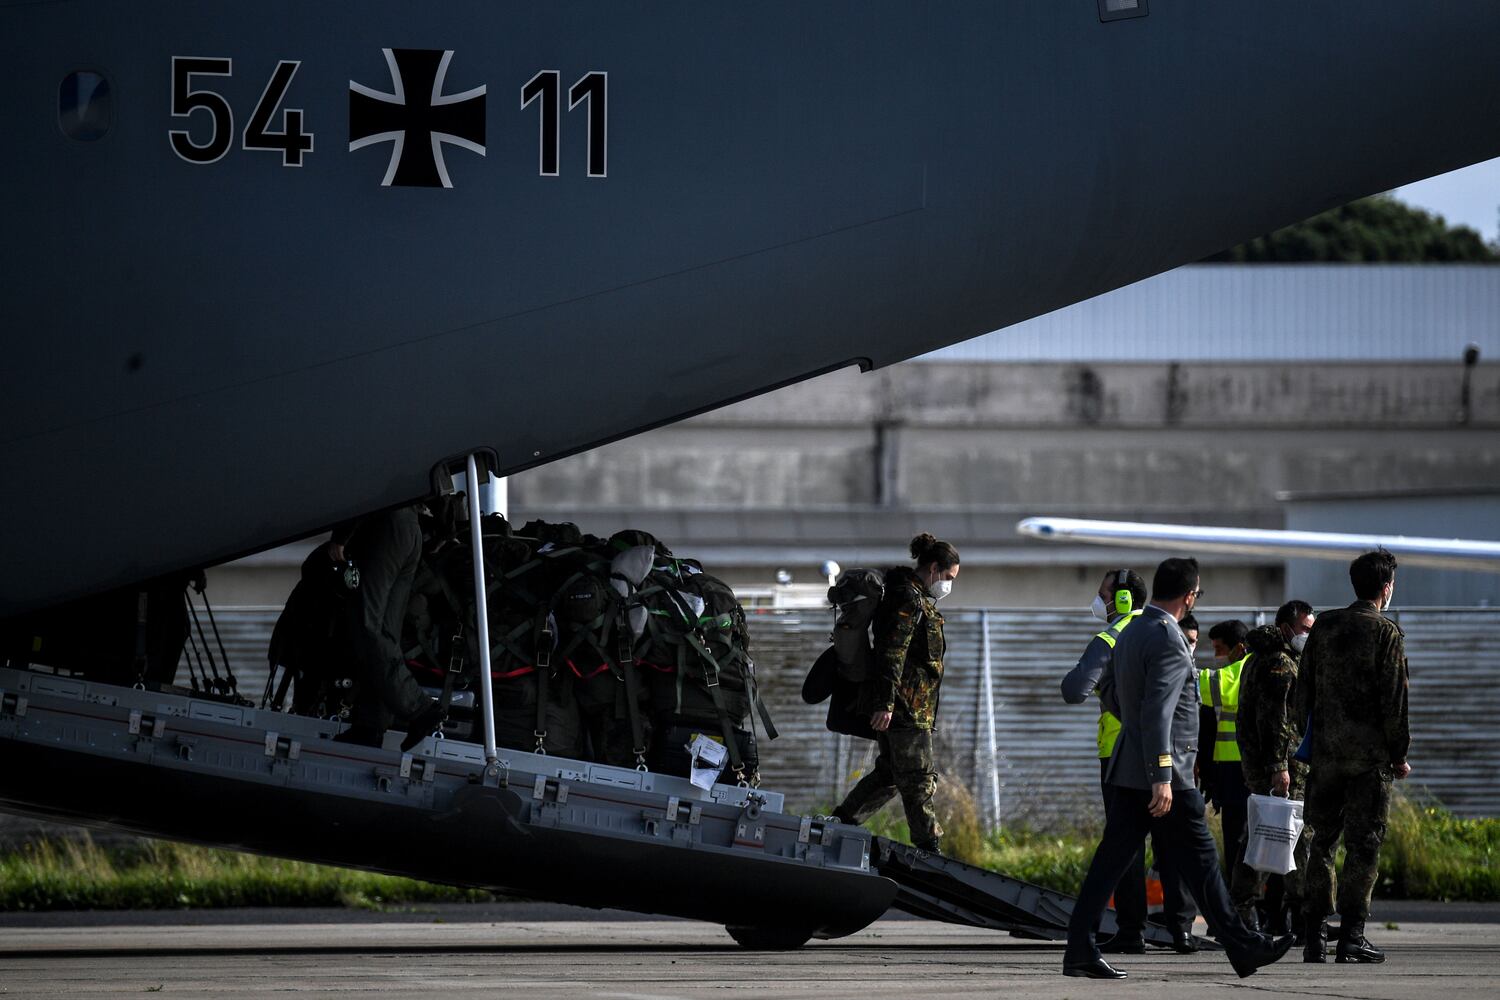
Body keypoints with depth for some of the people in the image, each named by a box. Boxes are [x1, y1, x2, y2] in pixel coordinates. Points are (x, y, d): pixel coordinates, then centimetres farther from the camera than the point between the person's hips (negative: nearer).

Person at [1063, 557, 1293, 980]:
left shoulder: (1131, 633, 12)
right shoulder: (1168, 641, -18)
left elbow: (1107, 688, 25)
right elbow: (1157, 712, -24)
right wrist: (1162, 778, -26)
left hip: (1126, 769, 9)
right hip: (1163, 769, -9)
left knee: (1112, 859, 5)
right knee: (1199, 862, 0)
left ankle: (1080, 950, 0)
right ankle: (1243, 948, 8)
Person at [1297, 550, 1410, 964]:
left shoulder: (1323, 626, 8)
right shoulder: (1386, 632, -7)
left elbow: (1304, 690, 11)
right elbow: (1394, 700, -9)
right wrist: (1399, 754, -1)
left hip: (1325, 753, 5)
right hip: (1370, 753, -5)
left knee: (1322, 841, 10)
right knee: (1363, 844, -1)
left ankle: (1314, 933, 7)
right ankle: (1352, 935, -4)